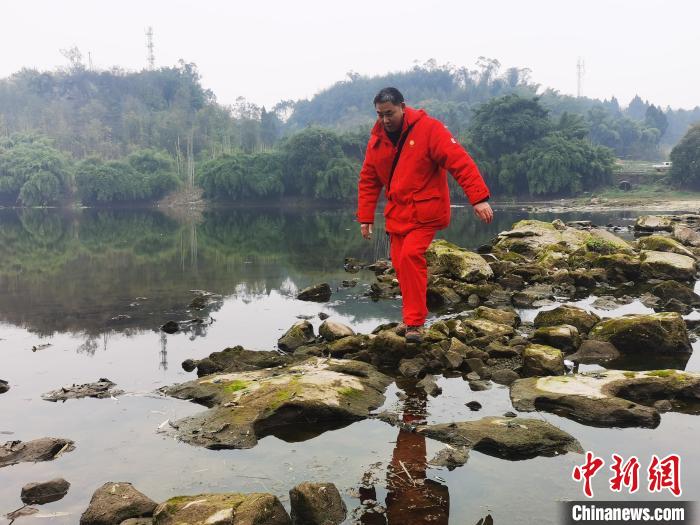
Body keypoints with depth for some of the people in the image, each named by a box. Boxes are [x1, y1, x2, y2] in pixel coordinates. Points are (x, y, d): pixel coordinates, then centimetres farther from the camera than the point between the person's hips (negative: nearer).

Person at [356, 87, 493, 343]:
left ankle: (414, 322, -13)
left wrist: (479, 198, -27)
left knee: (410, 256, -21)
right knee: (400, 263, 8)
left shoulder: (428, 129, -13)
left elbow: (460, 161, -19)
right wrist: (365, 217, 6)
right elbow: (368, 180, 11)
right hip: (397, 213, 6)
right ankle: (413, 316, 27)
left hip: (424, 211, -6)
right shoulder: (376, 140, 5)